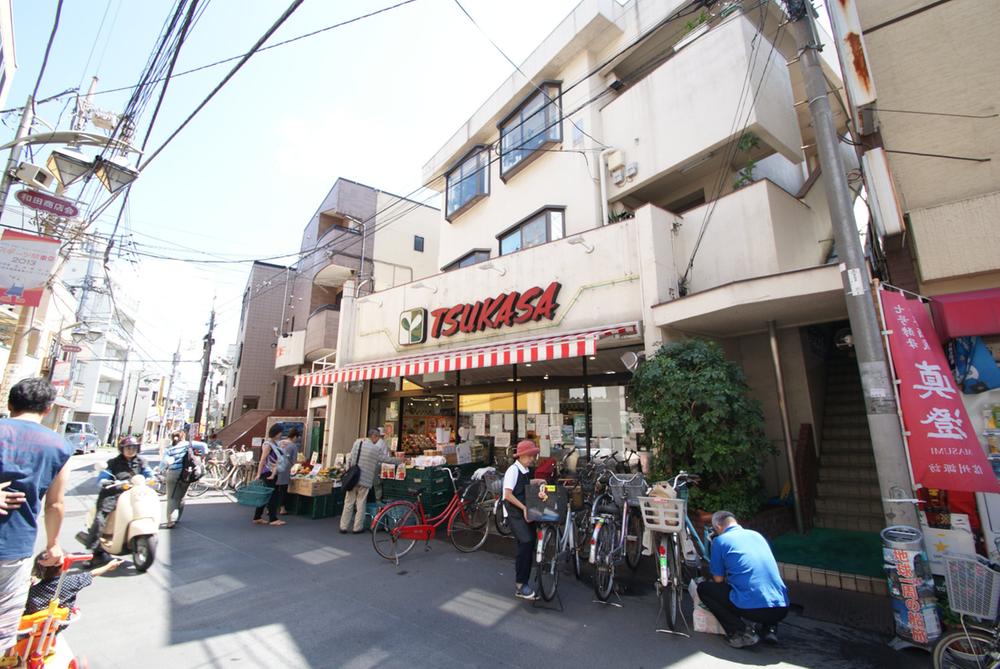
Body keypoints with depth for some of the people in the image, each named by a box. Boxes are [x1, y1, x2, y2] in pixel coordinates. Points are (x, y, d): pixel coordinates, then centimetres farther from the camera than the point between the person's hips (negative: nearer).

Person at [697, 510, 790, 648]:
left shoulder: (720, 540, 1)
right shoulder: (757, 534, 17)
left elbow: (718, 580, 7)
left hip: (752, 607, -6)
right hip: (782, 609, 6)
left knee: (703, 588, 12)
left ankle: (740, 633, -1)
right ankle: (769, 628, 17)